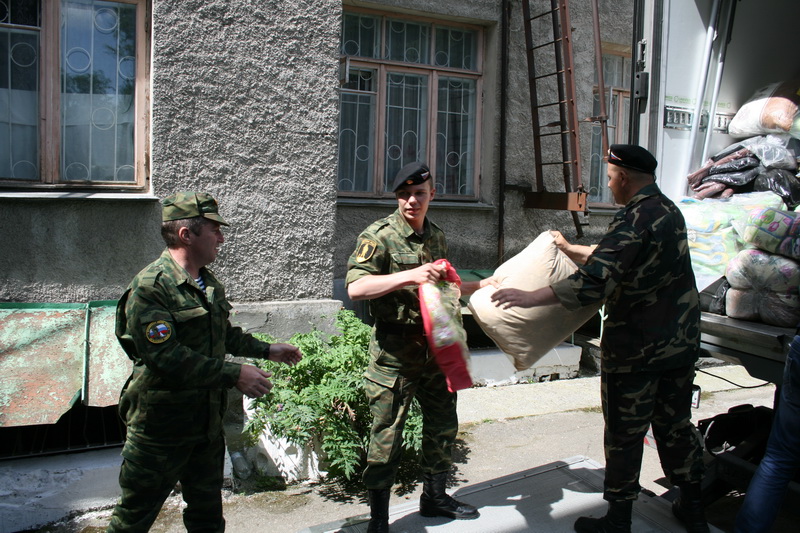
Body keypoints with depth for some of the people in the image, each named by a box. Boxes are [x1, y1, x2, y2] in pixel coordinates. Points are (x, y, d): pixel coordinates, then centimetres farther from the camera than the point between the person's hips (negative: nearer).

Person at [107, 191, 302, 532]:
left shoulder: (209, 283, 8)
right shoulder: (151, 287, -20)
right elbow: (167, 357, -28)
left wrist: (266, 350, 19)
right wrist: (233, 374, -28)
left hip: (207, 423, 8)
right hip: (161, 426, -8)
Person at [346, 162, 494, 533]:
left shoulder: (437, 237, 11)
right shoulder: (378, 236, -12)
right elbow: (355, 288, -25)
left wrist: (484, 285, 24)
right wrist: (409, 276, -33)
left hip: (436, 346, 7)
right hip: (394, 353, -7)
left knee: (443, 425, 18)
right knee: (387, 435, 0)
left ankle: (434, 496, 38)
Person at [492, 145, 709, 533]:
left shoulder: (634, 220, -20)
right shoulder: (668, 210, 9)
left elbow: (594, 282, -30)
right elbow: (614, 256, 22)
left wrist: (529, 297, -29)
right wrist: (568, 248, 32)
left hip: (636, 349, -8)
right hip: (681, 344, 8)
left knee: (624, 435, 5)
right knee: (676, 426, 20)